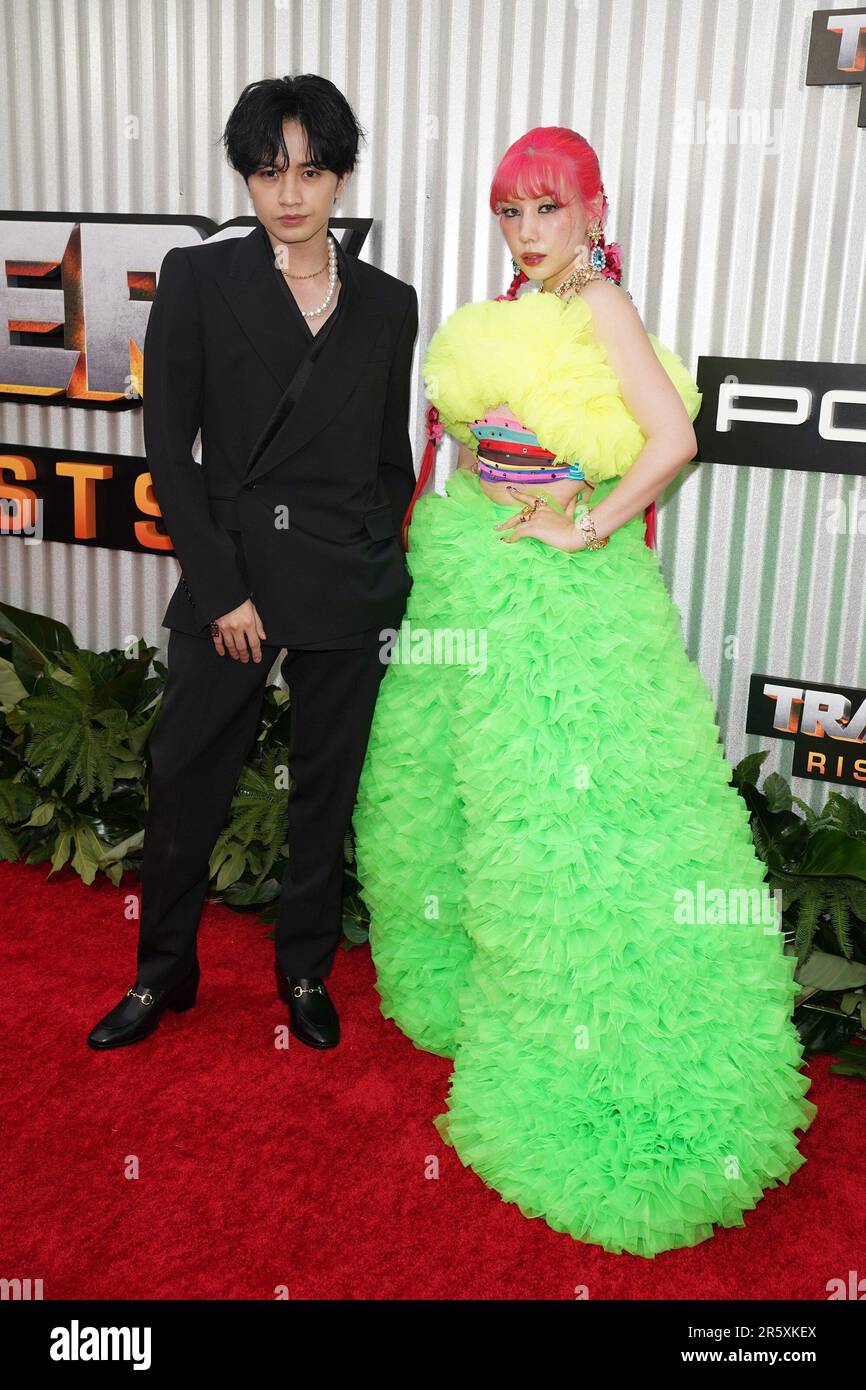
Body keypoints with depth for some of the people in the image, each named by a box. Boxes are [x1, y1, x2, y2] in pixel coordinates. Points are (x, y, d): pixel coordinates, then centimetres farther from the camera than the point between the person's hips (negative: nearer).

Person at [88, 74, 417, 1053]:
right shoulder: (198, 279, -1)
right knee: (184, 784, 7)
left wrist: (379, 566, 4)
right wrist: (222, 591, -10)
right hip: (229, 579, -1)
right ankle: (162, 974, 28)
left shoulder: (387, 304, 7)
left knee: (327, 787, 12)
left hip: (347, 591, 2)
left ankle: (305, 970, 32)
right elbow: (169, 450, -5)